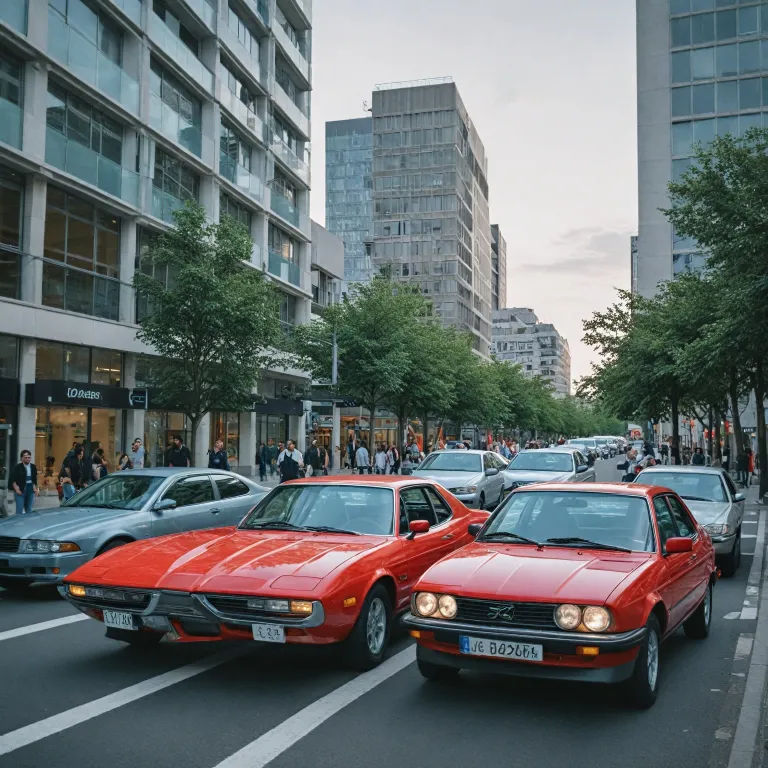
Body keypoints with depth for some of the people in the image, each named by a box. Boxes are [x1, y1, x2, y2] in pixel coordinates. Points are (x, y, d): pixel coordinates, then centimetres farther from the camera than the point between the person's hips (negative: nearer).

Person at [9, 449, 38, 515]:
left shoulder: (33, 467, 7)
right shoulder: (17, 467, -7)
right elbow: (12, 479, -9)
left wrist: (36, 488, 8)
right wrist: (16, 489, -14)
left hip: (30, 489, 5)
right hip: (20, 490, -5)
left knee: (29, 509, 12)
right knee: (19, 510, -6)